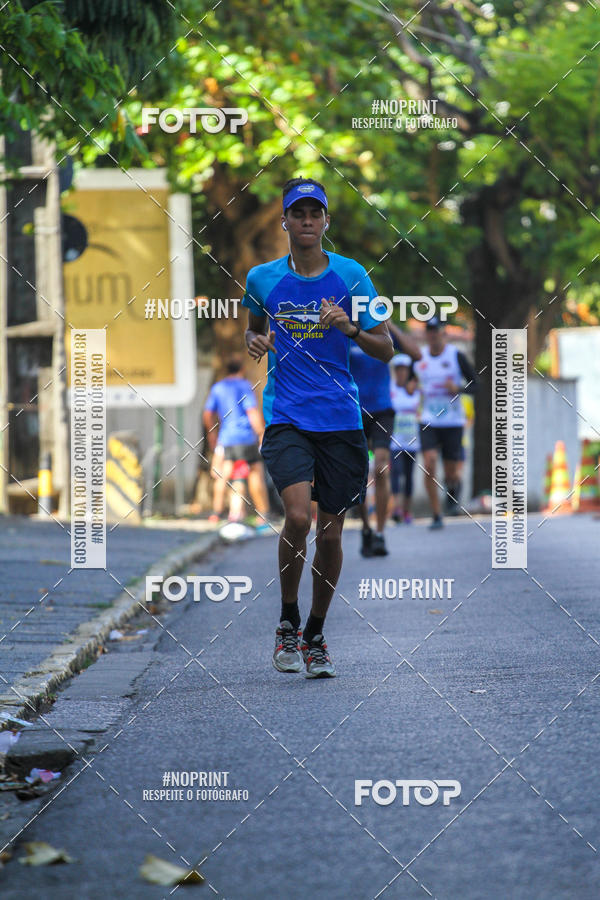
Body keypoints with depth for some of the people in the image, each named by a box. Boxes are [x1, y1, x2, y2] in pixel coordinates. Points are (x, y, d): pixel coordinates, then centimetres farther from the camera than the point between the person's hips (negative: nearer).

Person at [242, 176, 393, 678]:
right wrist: (256, 343, 2)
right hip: (285, 417, -1)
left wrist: (349, 328, -15)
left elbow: (386, 350, 4)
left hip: (340, 420, 1)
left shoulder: (351, 276, 2)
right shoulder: (263, 279, 6)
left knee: (330, 532, 4)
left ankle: (315, 636, 23)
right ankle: (288, 622, 1)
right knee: (298, 515, -21)